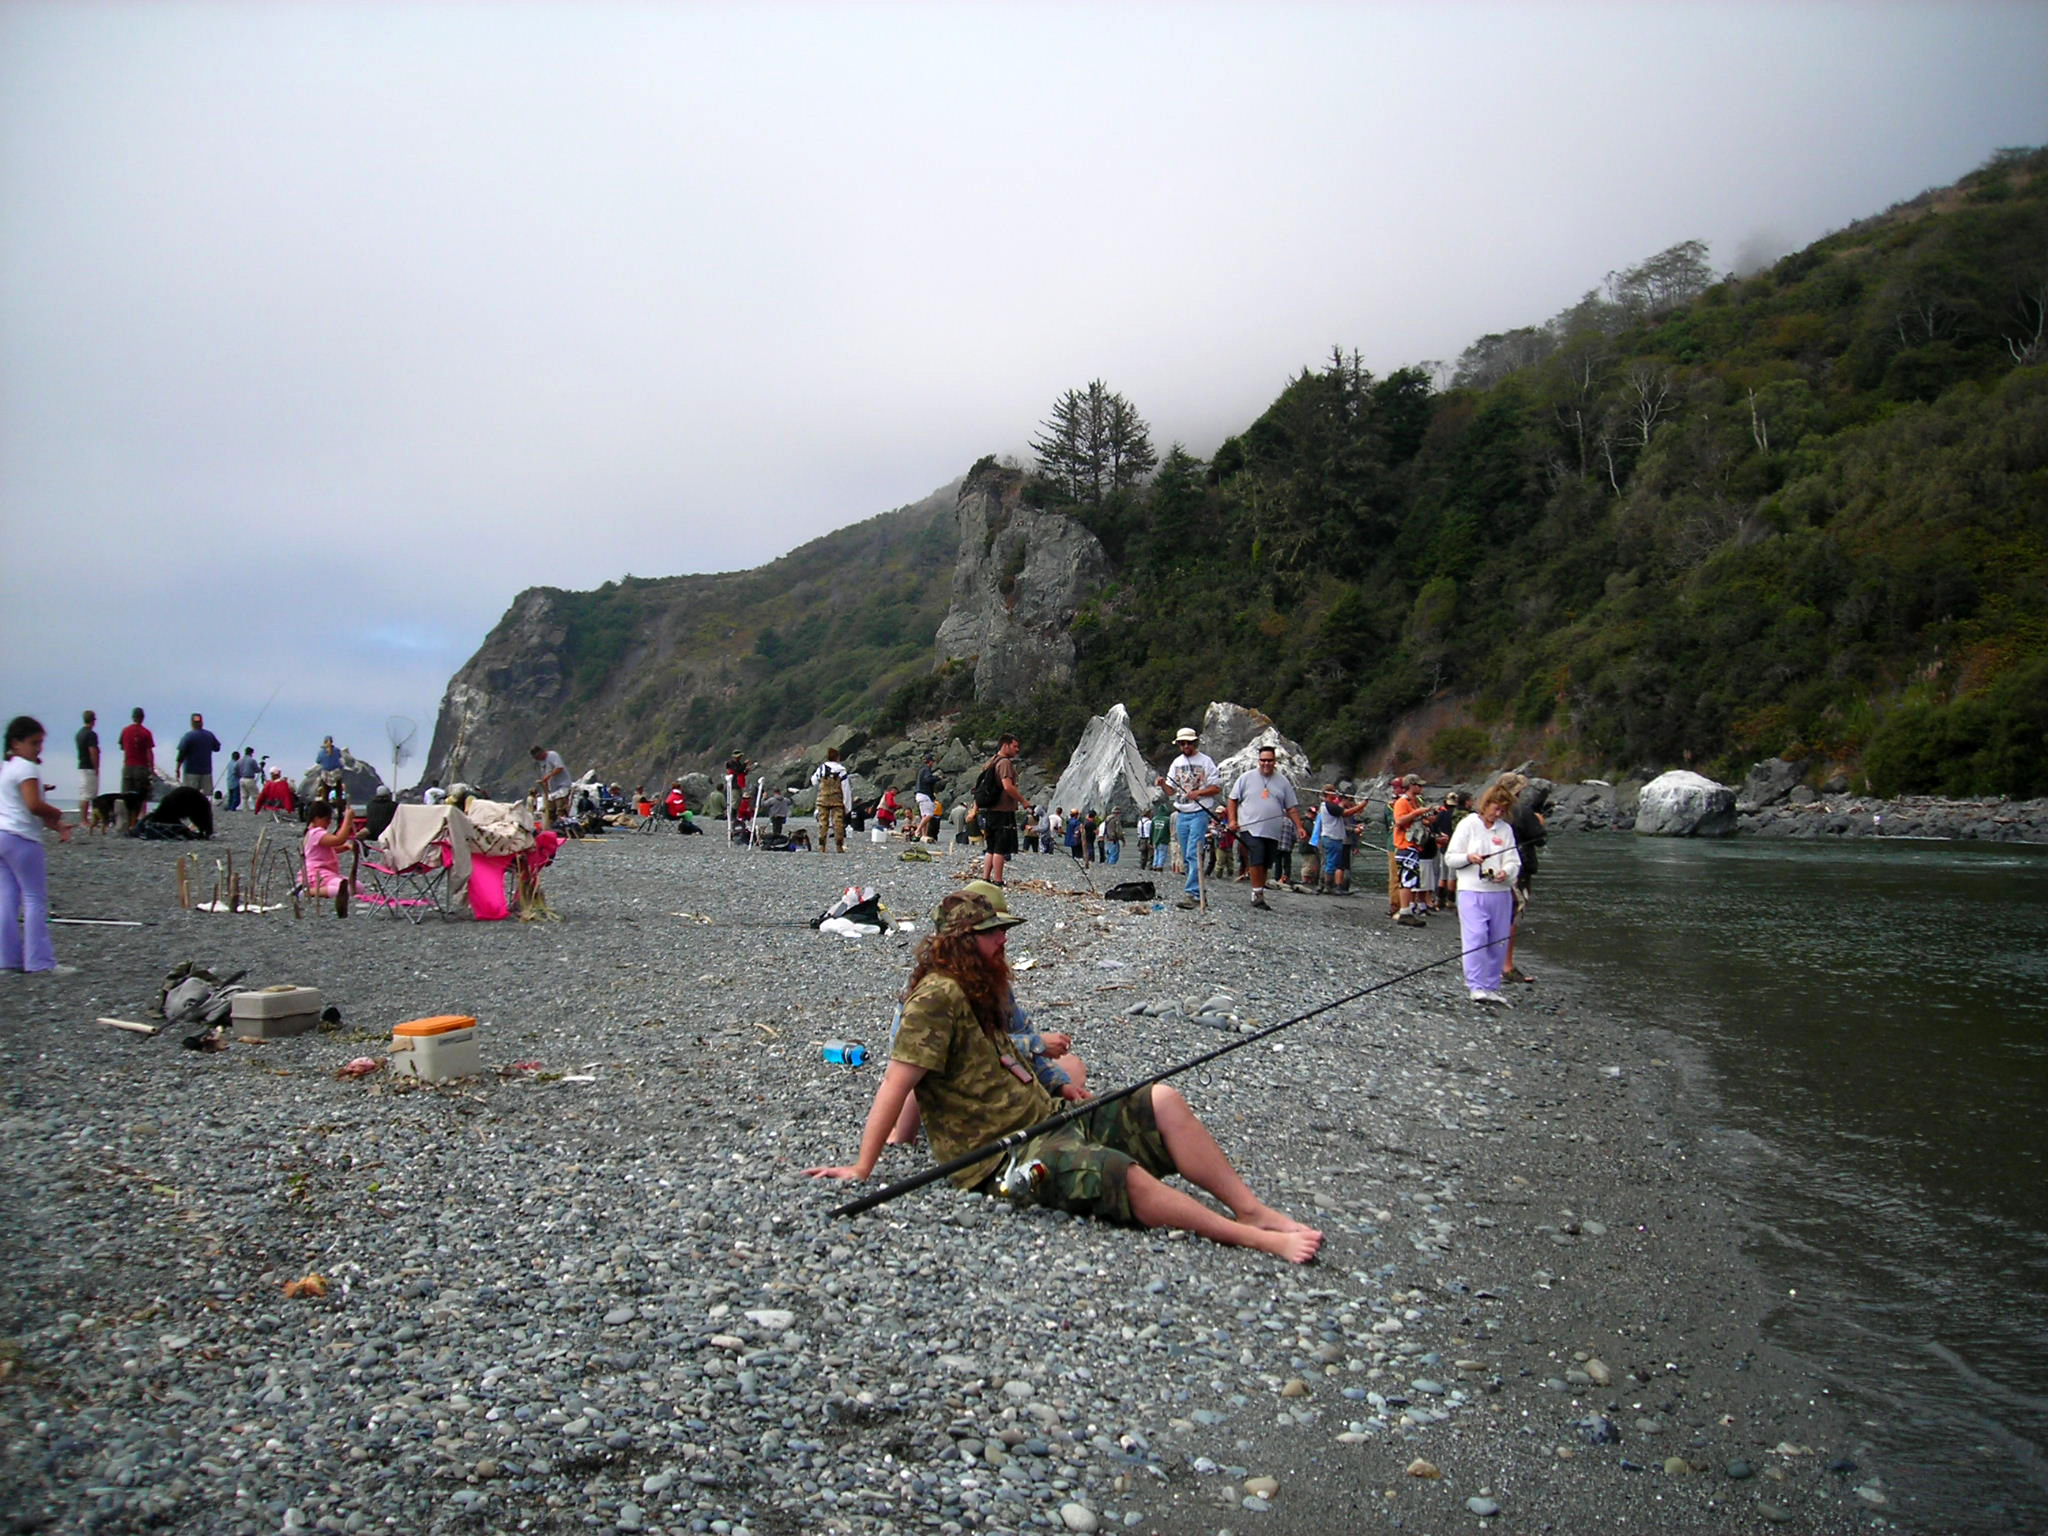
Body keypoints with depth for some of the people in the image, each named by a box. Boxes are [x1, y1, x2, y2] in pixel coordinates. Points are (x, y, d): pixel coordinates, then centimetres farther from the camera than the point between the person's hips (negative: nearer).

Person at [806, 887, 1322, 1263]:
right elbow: (896, 1084, -18)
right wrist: (862, 1169, -18)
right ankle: (1254, 1238, -27)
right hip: (1002, 1157, -10)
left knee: (1162, 1101, -6)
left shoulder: (980, 990, 16)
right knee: (1119, 1172, -32)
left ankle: (1254, 1209, -8)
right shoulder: (938, 996, -15)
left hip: (1047, 1118, 10)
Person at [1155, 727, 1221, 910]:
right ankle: (1197, 891, 16)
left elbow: (1217, 787, -3)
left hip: (1199, 813, -6)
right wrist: (1162, 784, -5)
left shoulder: (1205, 761, -2)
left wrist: (1198, 793, -18)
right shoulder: (1176, 763, 14)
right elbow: (1171, 790, 17)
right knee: (1186, 856, 7)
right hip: (1181, 814, 6)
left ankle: (1192, 894, -19)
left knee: (1194, 854, -15)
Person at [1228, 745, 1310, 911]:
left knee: (1265, 865, 6)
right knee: (1257, 861, -17)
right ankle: (1258, 895, -11)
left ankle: (1258, 896, 16)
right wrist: (1232, 820, -4)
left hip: (1272, 832, 4)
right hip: (1250, 828, -4)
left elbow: (1291, 808, 15)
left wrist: (1299, 826, 6)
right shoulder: (1246, 778, 5)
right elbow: (1233, 799, 7)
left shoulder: (1282, 781, 12)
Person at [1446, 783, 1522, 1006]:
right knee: (1476, 937, -15)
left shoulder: (1506, 829, 11)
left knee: (1498, 942, 7)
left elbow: (1514, 861, 7)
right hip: (1472, 891, -4)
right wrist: (1469, 858, -19)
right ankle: (1476, 986, -14)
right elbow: (1450, 857, 1)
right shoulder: (1468, 824, 2)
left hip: (1501, 892, 4)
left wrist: (1506, 872, -15)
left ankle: (1492, 987, 16)